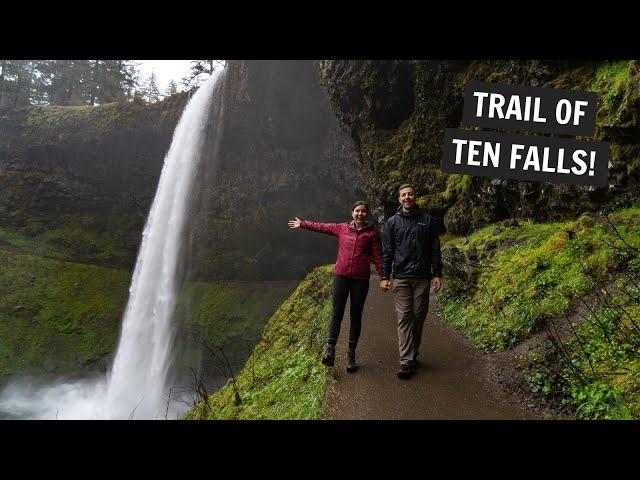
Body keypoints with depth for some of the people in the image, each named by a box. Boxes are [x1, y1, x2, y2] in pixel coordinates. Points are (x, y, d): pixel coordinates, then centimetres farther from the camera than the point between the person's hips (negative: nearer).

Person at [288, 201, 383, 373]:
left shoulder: (372, 232, 4)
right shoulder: (342, 228, 10)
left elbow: (377, 256, 3)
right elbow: (321, 227, 20)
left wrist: (383, 278, -4)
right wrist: (302, 224, 27)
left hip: (361, 279, -1)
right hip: (341, 275, 1)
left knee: (356, 315, 5)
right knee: (337, 313, -6)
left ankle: (351, 355, 12)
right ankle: (330, 350, -8)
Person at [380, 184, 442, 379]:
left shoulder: (428, 220, 9)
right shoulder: (392, 222, 7)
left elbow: (435, 250, 9)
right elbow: (386, 252, 5)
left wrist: (437, 274, 3)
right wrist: (385, 277, -1)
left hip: (422, 277, 1)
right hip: (401, 277, -1)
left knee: (419, 317, 6)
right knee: (404, 317, -6)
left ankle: (414, 355, 21)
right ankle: (406, 361, -7)